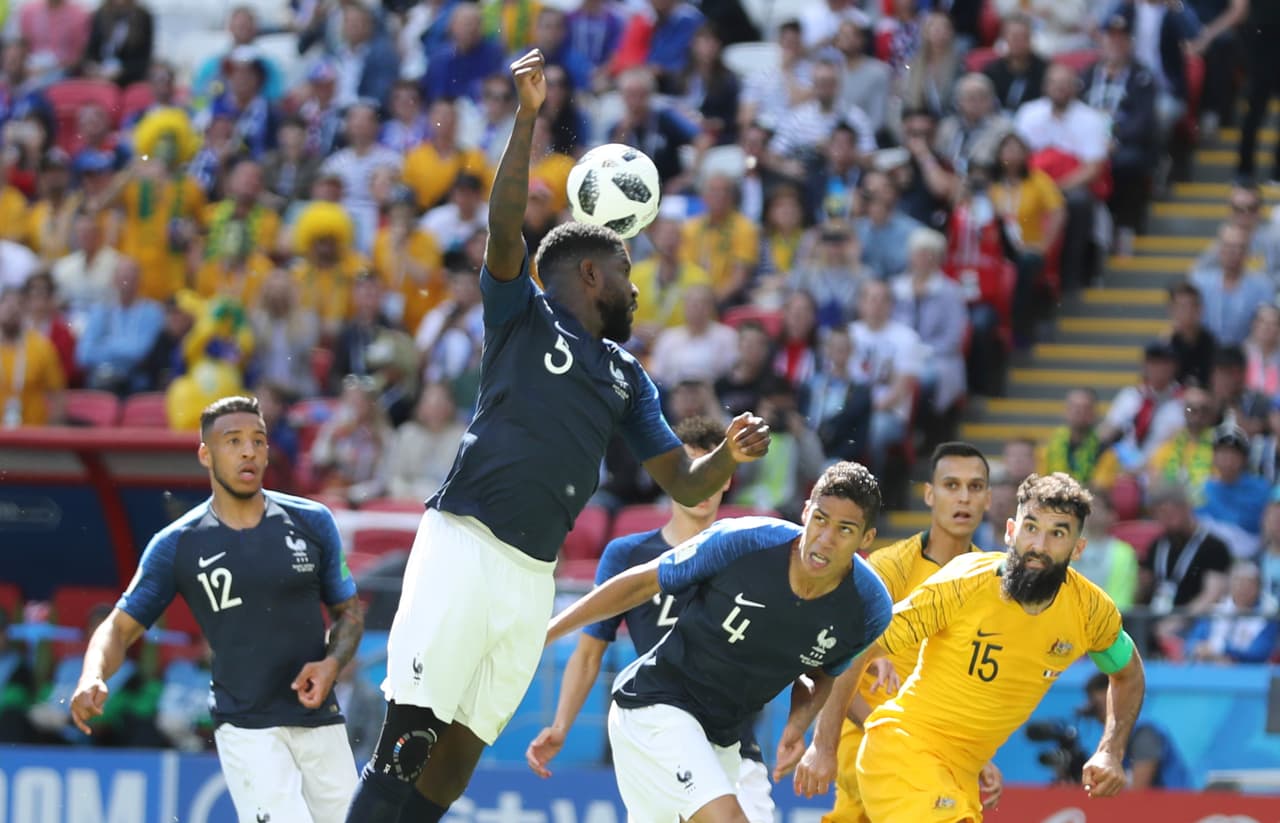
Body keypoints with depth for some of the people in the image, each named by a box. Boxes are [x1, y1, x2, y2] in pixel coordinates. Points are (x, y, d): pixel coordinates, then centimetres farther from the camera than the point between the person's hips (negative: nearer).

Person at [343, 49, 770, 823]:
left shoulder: (626, 377, 22)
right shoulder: (524, 315, 7)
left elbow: (686, 485, 20)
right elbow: (505, 224, -11)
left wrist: (731, 454, -2)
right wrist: (529, 115, -21)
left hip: (532, 576, 6)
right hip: (464, 547, -6)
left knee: (457, 758, 4)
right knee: (409, 737, -15)